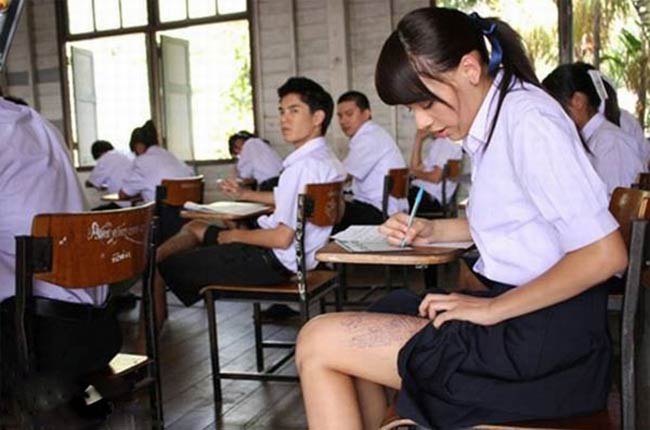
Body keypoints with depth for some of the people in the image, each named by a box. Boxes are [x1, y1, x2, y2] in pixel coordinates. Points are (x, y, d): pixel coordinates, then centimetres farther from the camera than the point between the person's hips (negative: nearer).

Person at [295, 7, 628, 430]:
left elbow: (605, 254, -22)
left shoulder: (526, 119, -18)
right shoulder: (493, 120, 9)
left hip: (543, 339, -10)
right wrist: (432, 231, 9)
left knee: (318, 342, -8)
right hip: (517, 312, 10)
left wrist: (492, 308, -18)